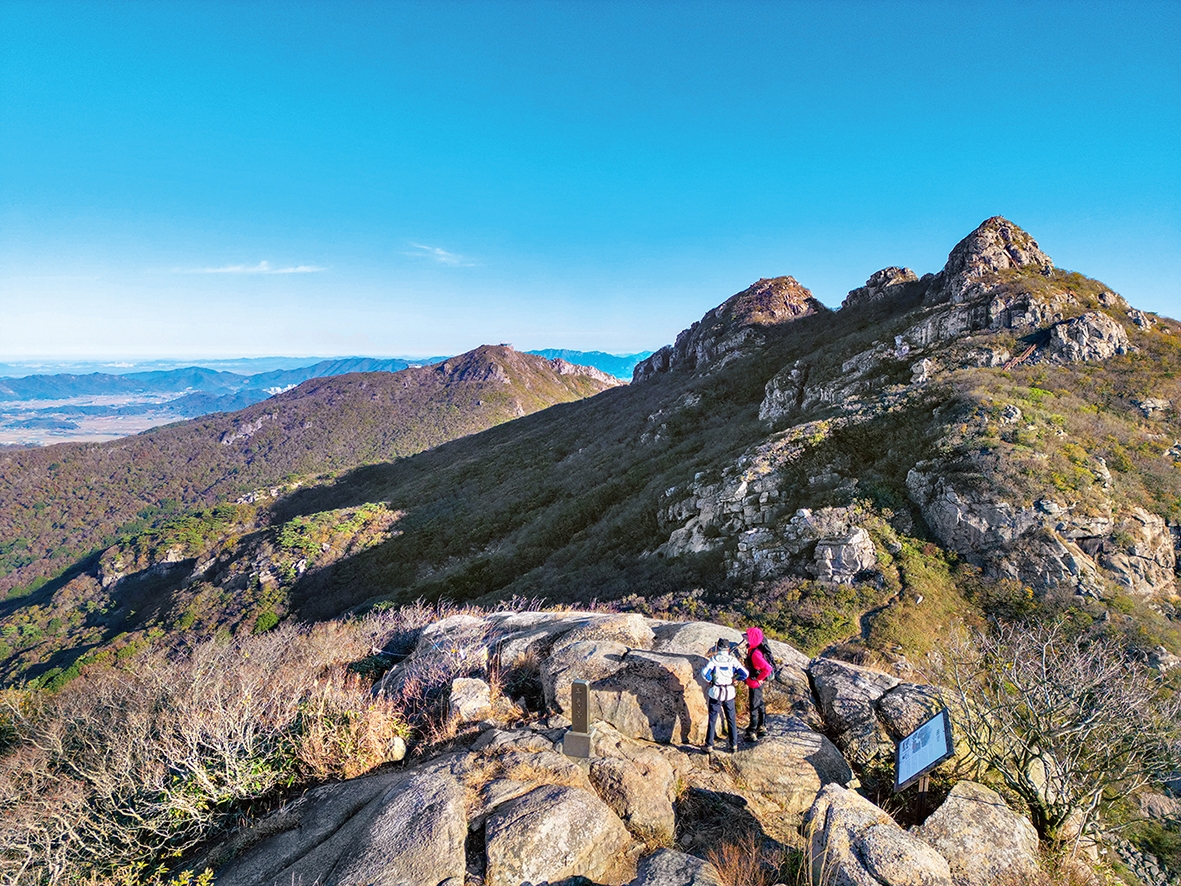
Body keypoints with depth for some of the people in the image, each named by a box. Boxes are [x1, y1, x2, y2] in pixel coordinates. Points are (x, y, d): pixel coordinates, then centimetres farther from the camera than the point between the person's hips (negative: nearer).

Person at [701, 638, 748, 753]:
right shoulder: (733, 660, -7)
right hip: (729, 693, 1)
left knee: (712, 719, 10)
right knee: (731, 719, 17)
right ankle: (734, 745, 22)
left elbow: (704, 672, -23)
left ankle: (709, 745, 13)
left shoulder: (714, 659, -11)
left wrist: (710, 680, -4)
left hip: (715, 693, -1)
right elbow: (745, 674, -13)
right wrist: (735, 678, 4)